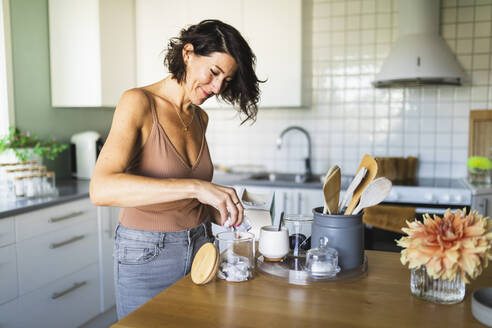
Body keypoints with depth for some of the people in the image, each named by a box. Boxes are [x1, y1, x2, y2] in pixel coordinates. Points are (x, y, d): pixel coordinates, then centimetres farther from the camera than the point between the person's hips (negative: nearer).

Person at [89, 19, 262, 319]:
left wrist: (221, 213, -3)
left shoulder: (200, 118, 6)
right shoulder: (139, 103, -14)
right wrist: (196, 187, -36)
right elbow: (101, 189, -30)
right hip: (148, 257, -6)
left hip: (199, 248, 6)